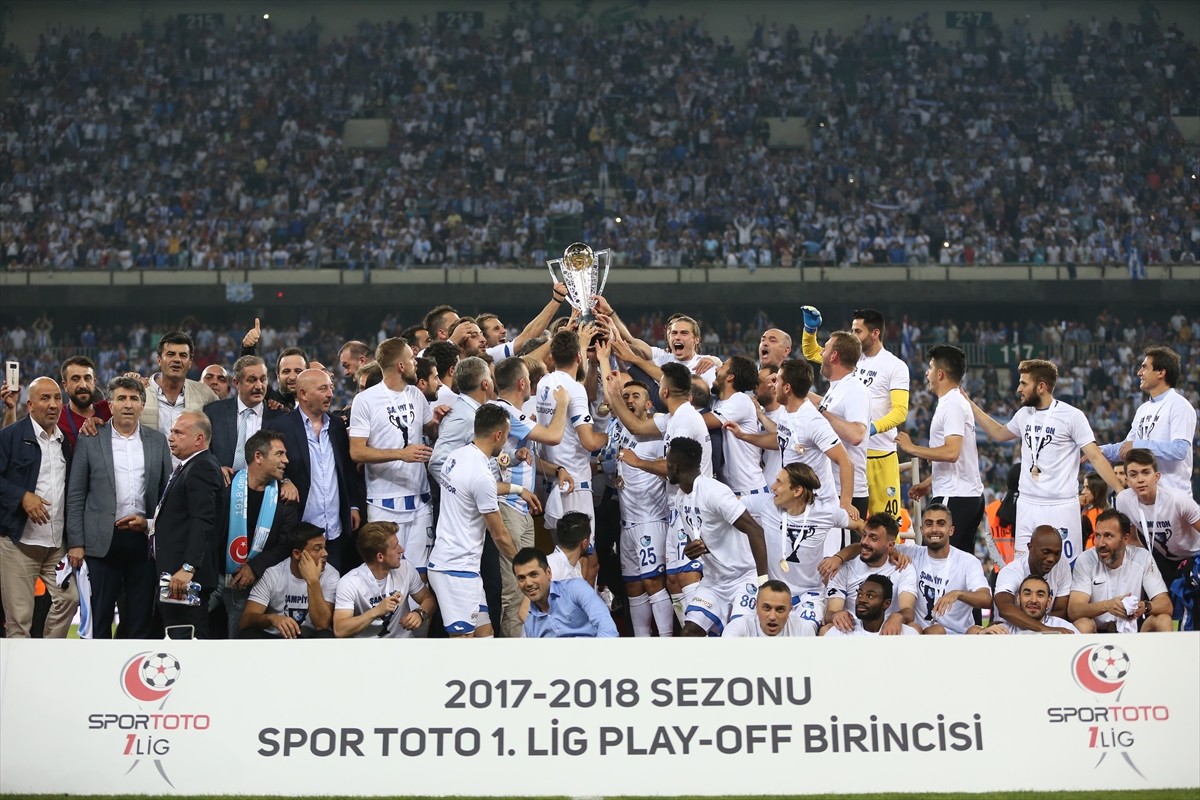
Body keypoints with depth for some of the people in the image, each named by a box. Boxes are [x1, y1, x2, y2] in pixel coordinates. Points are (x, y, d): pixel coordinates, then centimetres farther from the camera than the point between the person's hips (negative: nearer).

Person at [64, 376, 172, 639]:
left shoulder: (158, 441, 9)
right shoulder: (90, 441, 3)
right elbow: (75, 496, 2)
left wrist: (150, 523, -4)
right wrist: (75, 543, -4)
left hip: (144, 539, 2)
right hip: (103, 540, -2)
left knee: (141, 620, 5)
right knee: (99, 619, 1)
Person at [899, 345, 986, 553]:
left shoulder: (952, 405, -14)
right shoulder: (955, 402, 19)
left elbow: (951, 452, -25)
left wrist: (912, 448, -16)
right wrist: (928, 483, 26)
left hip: (954, 497, -11)